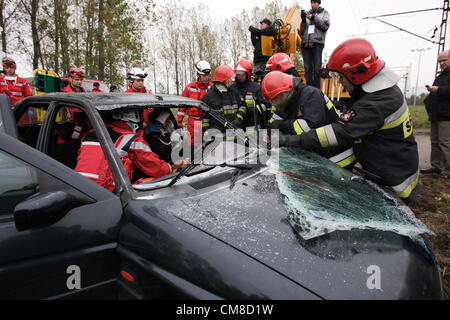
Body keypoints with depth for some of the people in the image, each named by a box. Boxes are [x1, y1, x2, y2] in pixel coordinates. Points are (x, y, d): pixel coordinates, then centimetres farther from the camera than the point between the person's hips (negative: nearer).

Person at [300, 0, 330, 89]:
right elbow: (302, 31, 18)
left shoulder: (324, 13, 16)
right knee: (307, 69, -2)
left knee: (316, 69, -10)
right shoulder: (307, 14, 23)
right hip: (306, 44, 3)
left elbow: (326, 26, -1)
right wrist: (303, 21, 2)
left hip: (317, 43, -3)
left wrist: (314, 18, -7)